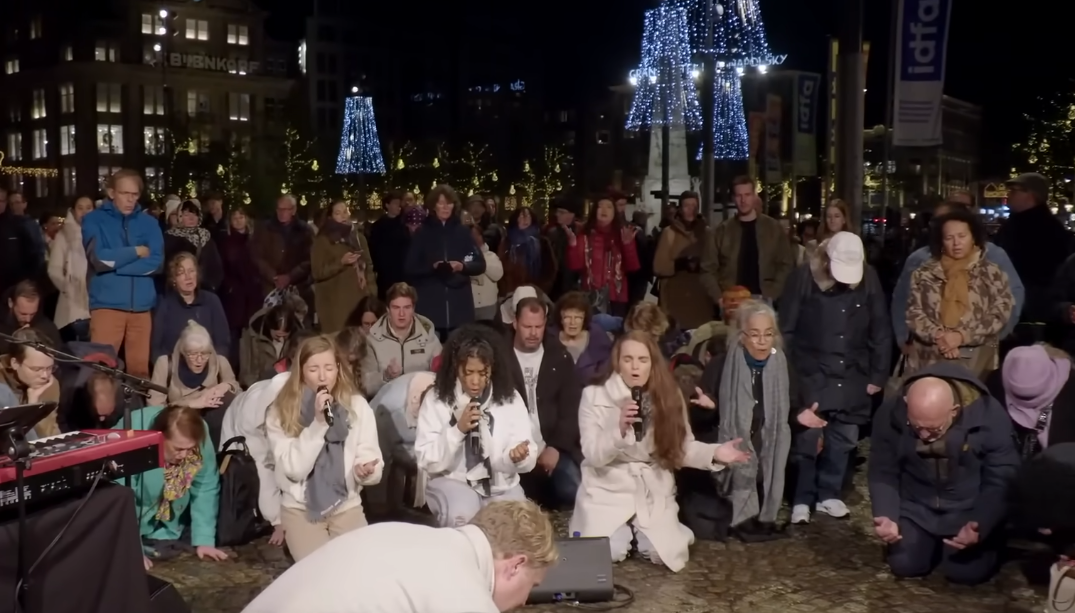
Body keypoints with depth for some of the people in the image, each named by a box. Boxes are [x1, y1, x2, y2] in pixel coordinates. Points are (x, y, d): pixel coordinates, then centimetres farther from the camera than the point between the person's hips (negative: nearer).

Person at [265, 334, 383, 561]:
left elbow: (370, 457, -4)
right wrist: (318, 423, -24)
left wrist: (366, 471, -28)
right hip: (300, 507, -2)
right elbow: (293, 469, -15)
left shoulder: (357, 405, -2)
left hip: (347, 504, 2)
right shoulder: (281, 411, -7)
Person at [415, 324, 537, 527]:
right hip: (453, 482, -1)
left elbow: (528, 460, -6)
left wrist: (517, 457, -29)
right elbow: (427, 462, -11)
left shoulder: (510, 398, -2)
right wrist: (457, 430, -24)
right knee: (461, 516, -31)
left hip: (501, 485, 2)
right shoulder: (436, 400, -6)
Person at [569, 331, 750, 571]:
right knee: (607, 554, -20)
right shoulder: (594, 395, -10)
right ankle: (625, 531, 17)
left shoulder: (669, 396, -1)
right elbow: (592, 455, -15)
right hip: (608, 490, -2)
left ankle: (645, 531, 21)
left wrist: (714, 453, -20)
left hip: (654, 492, 2)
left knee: (663, 553, -15)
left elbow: (682, 447, -1)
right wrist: (620, 429, -33)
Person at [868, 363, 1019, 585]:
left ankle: (991, 542, 22)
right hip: (916, 508, 2)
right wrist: (886, 517, -26)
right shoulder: (891, 415, -20)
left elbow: (1000, 482, -16)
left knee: (967, 572, -13)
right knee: (904, 565, -10)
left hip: (969, 511, -2)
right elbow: (883, 473, -9)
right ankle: (933, 542, 25)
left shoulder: (990, 417, -25)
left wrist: (980, 526, -30)